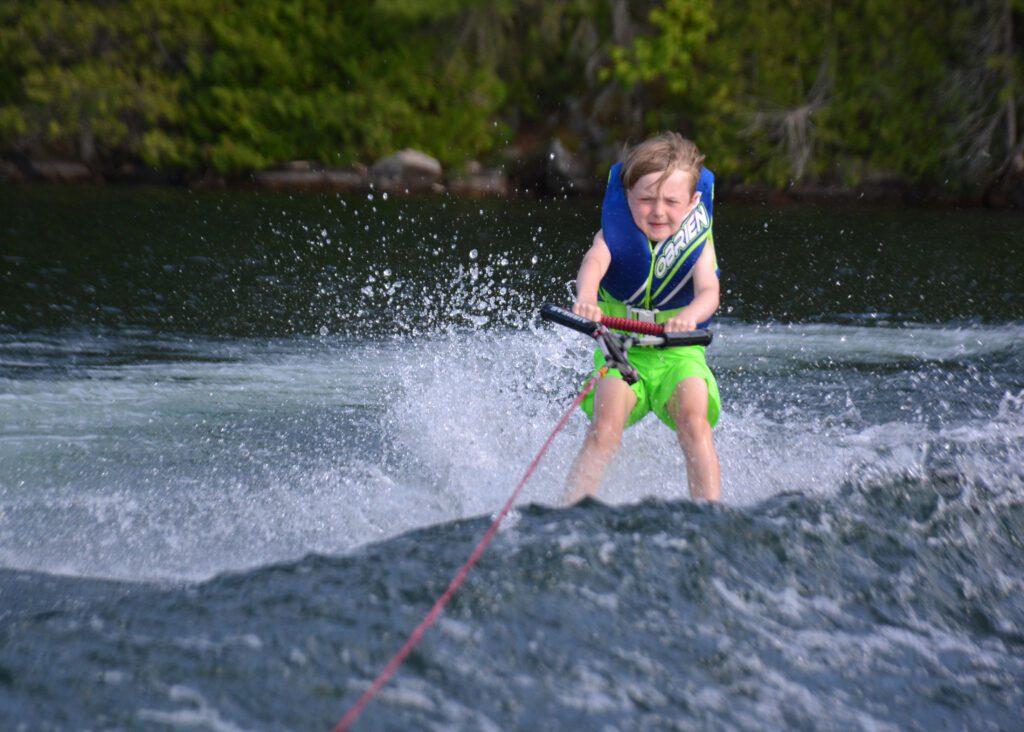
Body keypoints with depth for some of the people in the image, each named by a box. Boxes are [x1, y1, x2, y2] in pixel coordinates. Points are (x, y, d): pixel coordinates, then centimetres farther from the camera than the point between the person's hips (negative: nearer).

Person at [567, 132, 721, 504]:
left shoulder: (697, 241, -8)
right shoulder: (617, 232, -9)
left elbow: (709, 290, -26)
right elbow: (594, 262, -31)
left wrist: (689, 316, -51)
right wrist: (585, 300, -56)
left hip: (678, 352, 0)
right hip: (618, 347, 0)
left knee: (693, 420, -25)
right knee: (604, 428, -23)